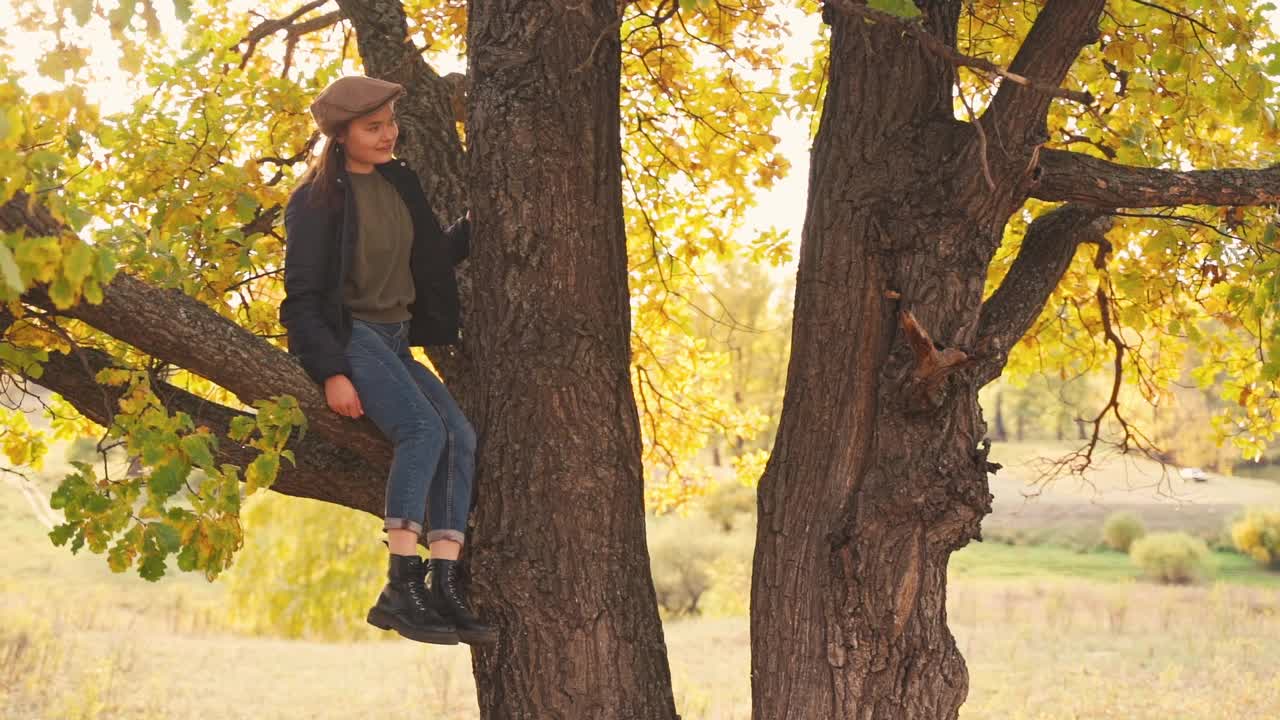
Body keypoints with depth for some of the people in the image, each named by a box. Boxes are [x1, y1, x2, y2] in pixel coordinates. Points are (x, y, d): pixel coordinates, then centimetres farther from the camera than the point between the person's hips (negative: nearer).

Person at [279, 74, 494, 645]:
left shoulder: (399, 182, 13)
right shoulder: (317, 199, -8)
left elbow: (433, 257, 26)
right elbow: (302, 297, -10)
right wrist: (331, 372, -20)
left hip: (395, 341, 7)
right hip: (347, 337, -7)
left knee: (460, 435, -15)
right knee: (424, 428, -29)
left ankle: (443, 587, -19)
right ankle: (401, 590, -30)